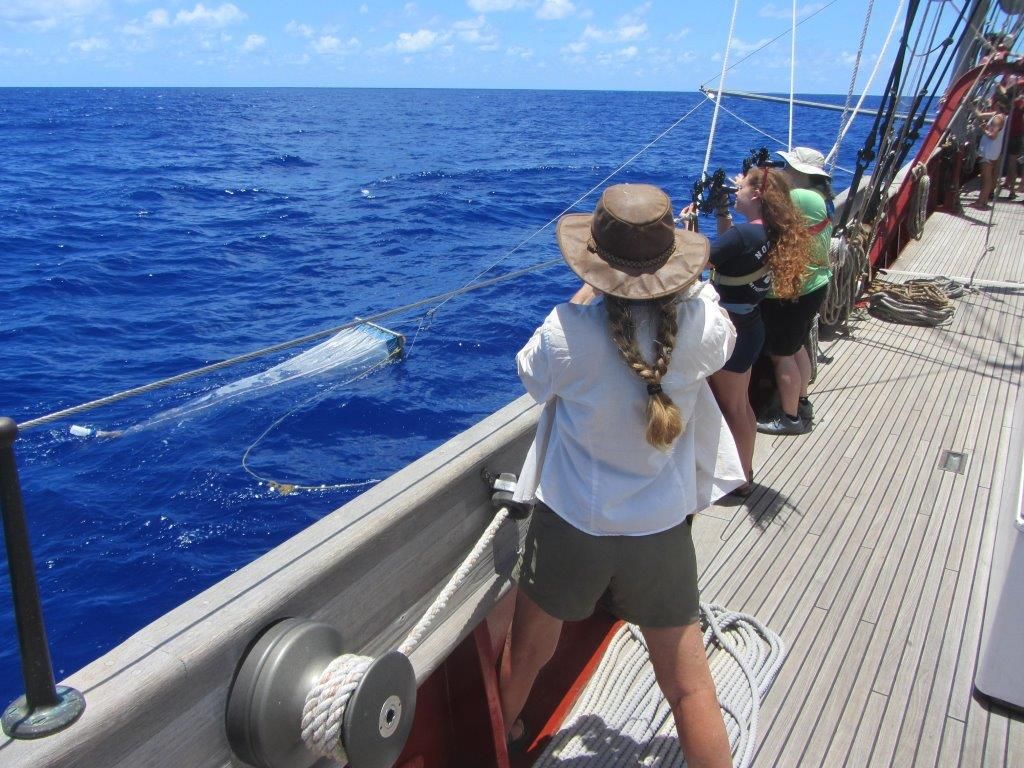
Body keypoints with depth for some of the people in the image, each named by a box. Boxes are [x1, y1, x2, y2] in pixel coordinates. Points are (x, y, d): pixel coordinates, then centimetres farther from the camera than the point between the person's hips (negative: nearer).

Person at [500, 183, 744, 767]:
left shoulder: (571, 330, -22)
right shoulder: (699, 323, -16)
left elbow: (533, 376, 1)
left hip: (570, 524, -1)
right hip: (662, 529, 1)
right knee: (690, 687, 17)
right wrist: (691, 280, 23)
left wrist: (587, 294, 7)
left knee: (528, 655, 25)